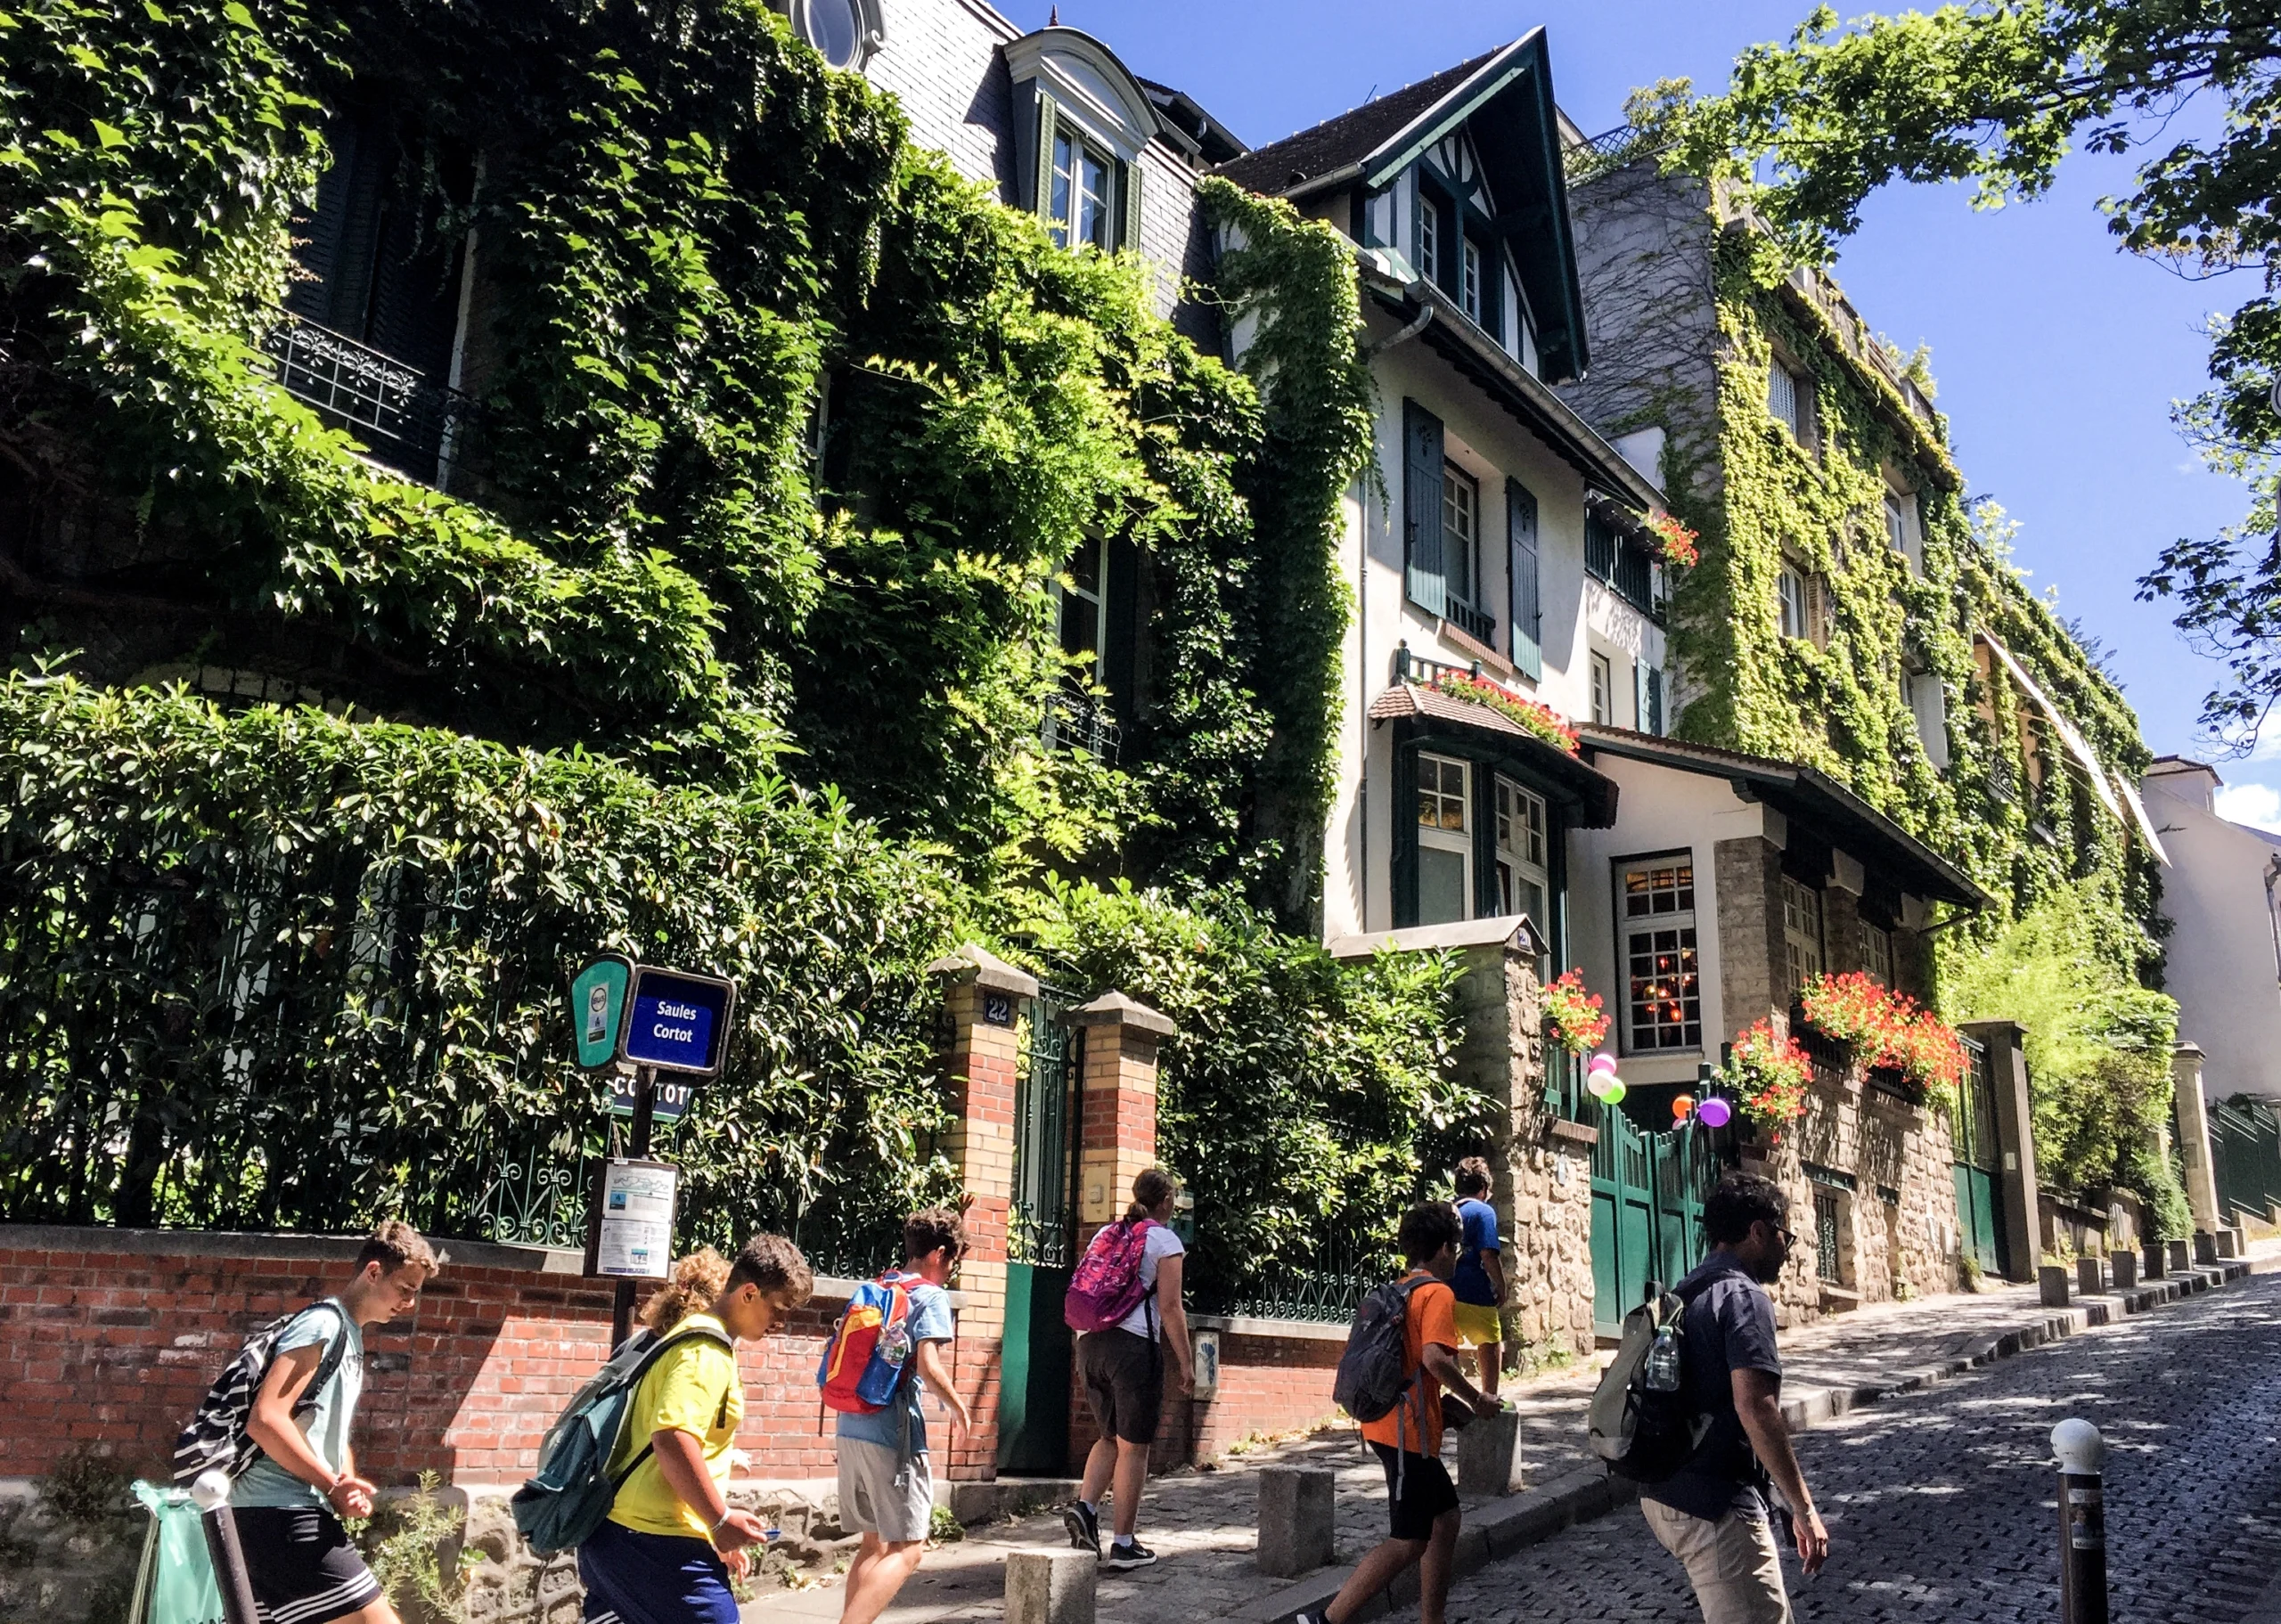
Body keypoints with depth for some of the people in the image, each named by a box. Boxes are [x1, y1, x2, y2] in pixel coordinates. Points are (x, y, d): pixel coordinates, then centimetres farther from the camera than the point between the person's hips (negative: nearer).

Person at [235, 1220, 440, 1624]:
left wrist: (347, 1489, 3)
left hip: (271, 1517, 10)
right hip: (282, 1515, -10)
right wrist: (333, 1486, -14)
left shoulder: (350, 1336, 20)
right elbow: (265, 1420, -20)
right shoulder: (324, 1324, -10)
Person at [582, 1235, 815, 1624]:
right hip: (657, 1543, -10)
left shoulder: (687, 1333, 18)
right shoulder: (707, 1351, -13)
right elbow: (673, 1440, -26)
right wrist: (722, 1520, -18)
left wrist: (716, 1532, 25)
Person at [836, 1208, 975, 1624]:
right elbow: (929, 1367, -19)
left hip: (851, 1428, 8)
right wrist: (958, 1407, -2)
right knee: (906, 1550, -2)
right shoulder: (931, 1296, -7)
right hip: (893, 1433, -8)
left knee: (875, 1542, 19)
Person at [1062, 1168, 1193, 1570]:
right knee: (1133, 1447, 2)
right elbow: (1170, 1308, -9)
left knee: (1110, 1437, 20)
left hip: (1092, 1342, 6)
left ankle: (1085, 1507, 2)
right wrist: (1186, 1363, -3)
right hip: (1135, 1346, -6)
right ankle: (1123, 1545, 6)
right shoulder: (1165, 1241, -3)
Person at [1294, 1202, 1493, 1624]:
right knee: (1408, 1542, -6)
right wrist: (1475, 1397, -10)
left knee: (1445, 1518, 16)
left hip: (1388, 1423, 9)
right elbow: (1434, 1358, -26)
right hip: (1409, 1431, -9)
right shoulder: (1438, 1293, -11)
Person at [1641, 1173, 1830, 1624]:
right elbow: (1754, 1406, -24)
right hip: (1715, 1505, -10)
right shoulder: (1744, 1296, -14)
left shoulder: (1686, 1295, 15)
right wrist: (1804, 1508, -20)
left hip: (1667, 1492, 10)